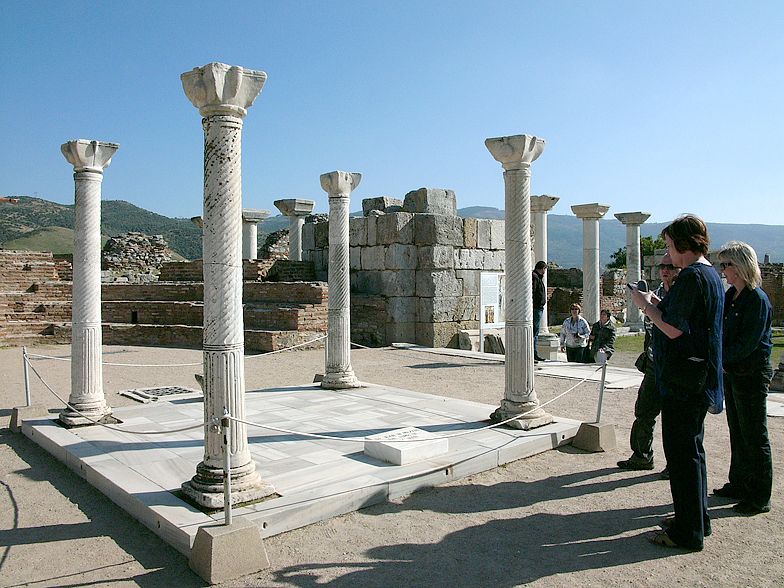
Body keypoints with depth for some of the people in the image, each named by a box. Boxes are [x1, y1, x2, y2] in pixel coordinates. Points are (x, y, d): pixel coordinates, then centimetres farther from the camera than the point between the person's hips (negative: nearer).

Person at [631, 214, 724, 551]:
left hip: (683, 380, -11)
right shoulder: (711, 275, 14)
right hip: (697, 379, 11)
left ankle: (688, 533, 8)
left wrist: (645, 305, -8)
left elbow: (674, 330, -21)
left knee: (682, 453, -2)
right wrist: (658, 305, 13)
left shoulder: (692, 277, -18)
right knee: (691, 448, 19)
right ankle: (696, 519, 32)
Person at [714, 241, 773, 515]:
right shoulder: (730, 296, 8)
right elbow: (721, 331, 12)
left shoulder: (757, 300, -17)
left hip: (752, 374, -8)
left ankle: (759, 498, 12)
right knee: (737, 432, 17)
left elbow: (747, 344, -22)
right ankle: (739, 485, 30)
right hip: (732, 372, 9)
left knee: (754, 436, 1)